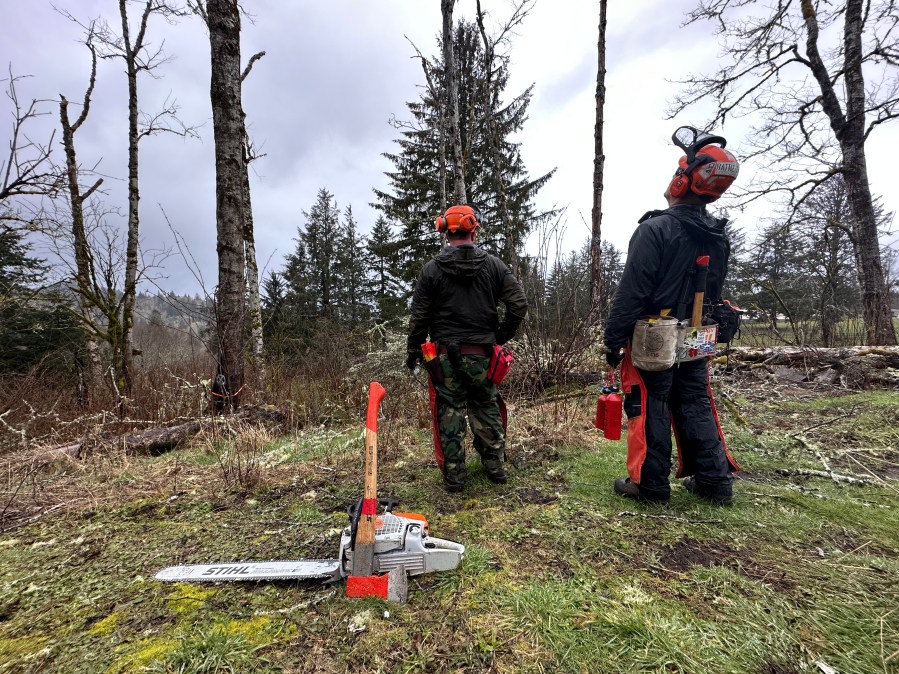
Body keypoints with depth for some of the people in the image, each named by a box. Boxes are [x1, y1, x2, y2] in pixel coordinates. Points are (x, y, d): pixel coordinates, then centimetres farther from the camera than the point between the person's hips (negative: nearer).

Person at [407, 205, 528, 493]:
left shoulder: (432, 269, -3)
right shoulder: (494, 265, 0)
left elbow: (419, 317, -2)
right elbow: (519, 304, -4)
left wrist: (413, 351, 10)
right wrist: (501, 336, 8)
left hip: (445, 355, -1)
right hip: (481, 354, 2)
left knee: (450, 413, 7)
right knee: (487, 410, 15)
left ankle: (454, 476, 15)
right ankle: (496, 467, 26)